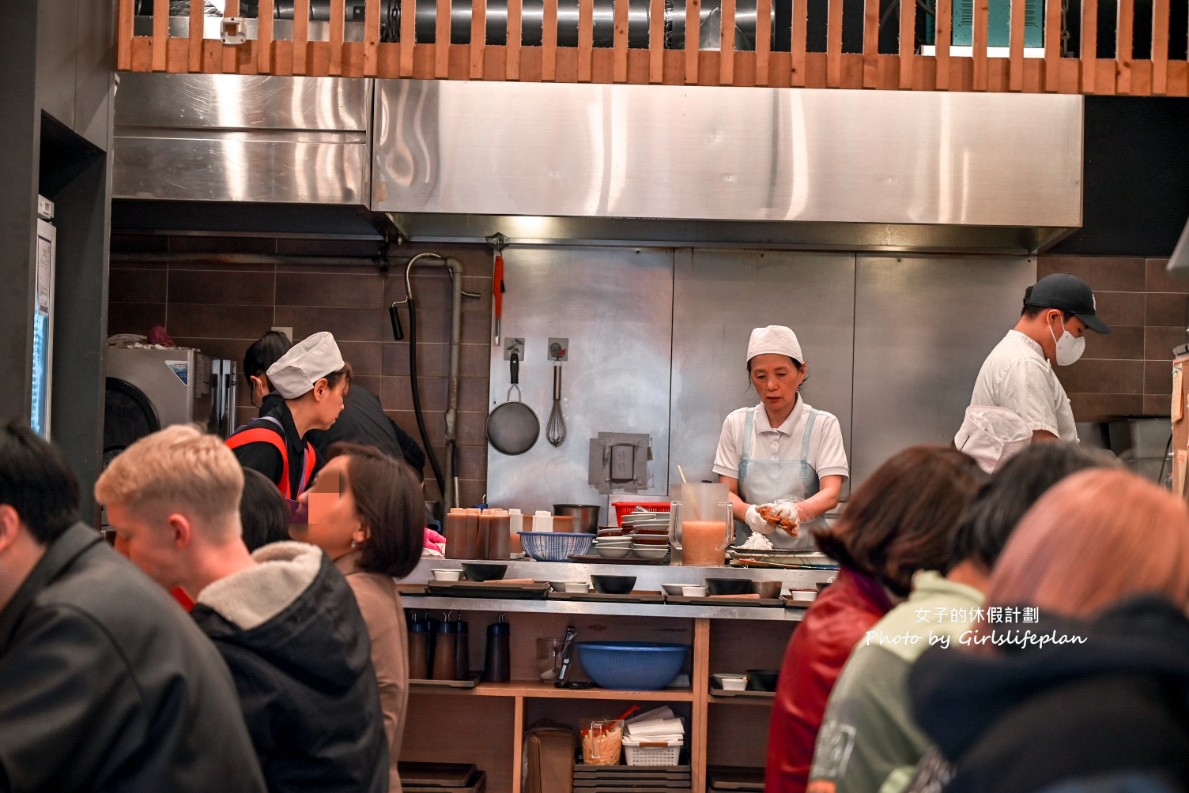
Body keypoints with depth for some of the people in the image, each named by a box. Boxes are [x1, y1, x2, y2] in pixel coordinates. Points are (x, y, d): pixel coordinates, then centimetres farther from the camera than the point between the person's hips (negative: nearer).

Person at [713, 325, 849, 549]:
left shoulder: (823, 425, 3)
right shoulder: (736, 424, 9)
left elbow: (831, 493, -7)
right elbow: (727, 492, 5)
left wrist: (797, 511, -29)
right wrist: (748, 513, -18)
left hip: (807, 551, -2)